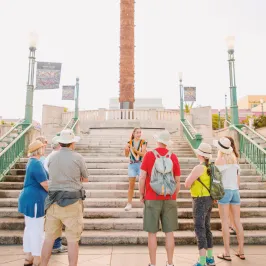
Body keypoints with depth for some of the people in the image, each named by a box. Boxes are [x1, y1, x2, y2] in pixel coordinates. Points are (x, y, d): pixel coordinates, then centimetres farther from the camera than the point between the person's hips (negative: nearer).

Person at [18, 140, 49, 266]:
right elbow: (45, 184, -18)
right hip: (34, 200, -10)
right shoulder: (36, 163, -19)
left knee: (29, 229, 15)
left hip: (29, 199, 10)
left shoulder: (32, 162, 13)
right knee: (37, 230, -2)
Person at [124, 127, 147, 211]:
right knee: (131, 185, 6)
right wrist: (126, 149, -22)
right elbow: (126, 155, -2)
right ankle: (129, 203, 13)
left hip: (141, 164, -1)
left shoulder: (143, 142, -1)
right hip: (132, 165, 1)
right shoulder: (130, 142, 2)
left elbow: (143, 154, -9)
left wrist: (135, 150, -24)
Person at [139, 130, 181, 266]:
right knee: (169, 232, 10)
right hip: (169, 200, 2)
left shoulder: (149, 155, -7)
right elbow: (178, 181, 3)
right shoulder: (173, 157, 0)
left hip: (152, 199, -2)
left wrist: (141, 195, 5)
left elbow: (142, 178, -9)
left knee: (152, 233, 7)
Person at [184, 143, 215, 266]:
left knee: (199, 229, -5)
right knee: (206, 228, 17)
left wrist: (191, 175, 2)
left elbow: (187, 184, -13)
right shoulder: (210, 167, 8)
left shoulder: (198, 168, -19)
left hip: (200, 201, -9)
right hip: (208, 200, 9)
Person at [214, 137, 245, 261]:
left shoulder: (219, 160, -9)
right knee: (237, 221, 10)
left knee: (225, 222, -2)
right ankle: (241, 251, 15)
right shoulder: (234, 158, 8)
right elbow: (238, 177, 11)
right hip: (235, 191, 6)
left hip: (224, 191, -6)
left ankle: (227, 253, 2)